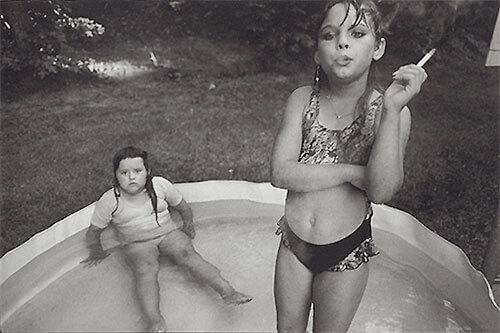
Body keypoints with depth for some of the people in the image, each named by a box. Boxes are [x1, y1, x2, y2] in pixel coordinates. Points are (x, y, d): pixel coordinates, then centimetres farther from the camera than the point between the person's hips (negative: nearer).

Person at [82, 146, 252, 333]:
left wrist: (188, 224, 7)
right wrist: (96, 251, 12)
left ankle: (226, 291, -36)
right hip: (137, 243, -1)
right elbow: (94, 230, 7)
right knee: (145, 270, -31)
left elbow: (182, 206, 13)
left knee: (188, 254, -26)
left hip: (169, 233, 1)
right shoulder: (110, 200, -7)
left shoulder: (160, 185, -2)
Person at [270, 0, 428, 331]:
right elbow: (280, 173, -17)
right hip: (293, 243, 2)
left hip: (347, 251, -2)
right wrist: (352, 172, -23)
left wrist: (392, 109, -32)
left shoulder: (390, 111, -13)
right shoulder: (302, 100, -7)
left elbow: (381, 191, -25)